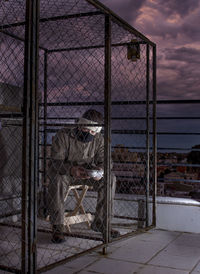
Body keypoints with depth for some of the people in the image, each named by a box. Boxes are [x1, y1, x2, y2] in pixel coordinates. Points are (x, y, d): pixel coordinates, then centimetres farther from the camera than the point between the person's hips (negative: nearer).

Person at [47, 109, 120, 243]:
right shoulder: (63, 135, -20)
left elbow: (102, 161, -7)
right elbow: (56, 162, -27)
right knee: (57, 180, -38)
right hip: (62, 172, -4)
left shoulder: (99, 139, -6)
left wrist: (100, 171, -33)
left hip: (87, 172, 4)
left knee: (110, 178, -19)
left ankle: (100, 222, -10)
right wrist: (72, 170, -48)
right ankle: (58, 227, -29)